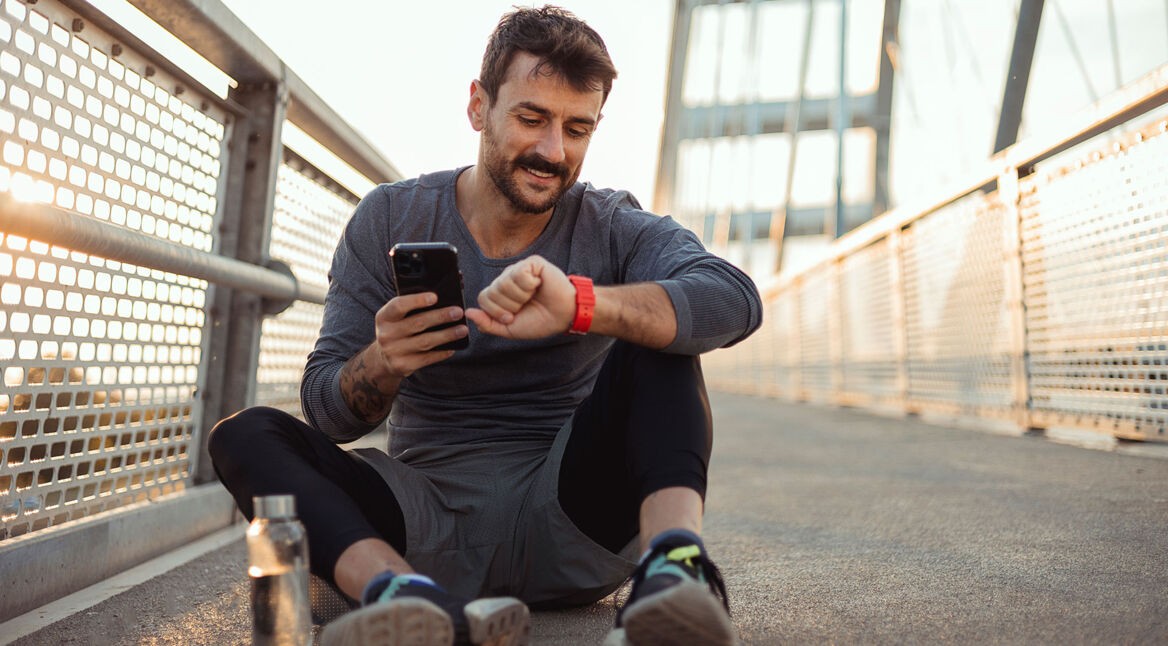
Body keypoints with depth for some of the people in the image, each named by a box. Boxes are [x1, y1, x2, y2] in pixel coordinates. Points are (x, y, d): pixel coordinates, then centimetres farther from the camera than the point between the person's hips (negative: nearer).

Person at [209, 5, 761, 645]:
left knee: (656, 340, -18)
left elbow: (735, 300, -21)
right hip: (433, 530, 2)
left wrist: (580, 303, -39)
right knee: (244, 433, -16)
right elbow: (326, 411, -1)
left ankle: (675, 566, -38)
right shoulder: (389, 220, 2)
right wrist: (381, 364, -25)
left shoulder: (615, 228, -1)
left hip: (570, 520, -1)